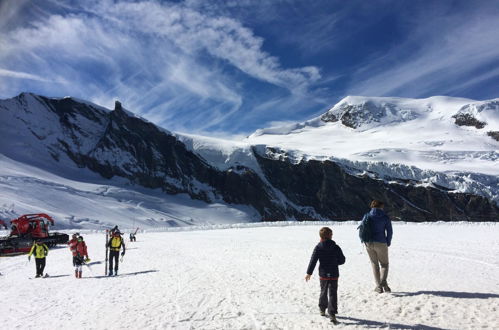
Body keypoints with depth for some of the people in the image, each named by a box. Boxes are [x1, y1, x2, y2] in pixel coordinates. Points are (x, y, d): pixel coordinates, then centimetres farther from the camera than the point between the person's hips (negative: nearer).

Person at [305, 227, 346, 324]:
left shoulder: (318, 247, -6)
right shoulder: (336, 247, -5)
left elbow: (313, 261, -5)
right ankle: (332, 313, -9)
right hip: (334, 275, -1)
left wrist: (309, 273, 0)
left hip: (323, 275, 1)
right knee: (333, 294, 0)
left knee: (323, 292, 19)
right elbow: (342, 260, 1)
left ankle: (322, 309, 32)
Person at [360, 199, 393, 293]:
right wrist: (388, 243, 11)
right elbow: (389, 231, -2)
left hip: (369, 244, 2)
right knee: (384, 264, 13)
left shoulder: (367, 216, 2)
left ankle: (378, 286, 11)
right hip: (381, 243, -2)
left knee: (374, 264, 14)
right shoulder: (385, 217, -2)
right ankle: (383, 281, -12)